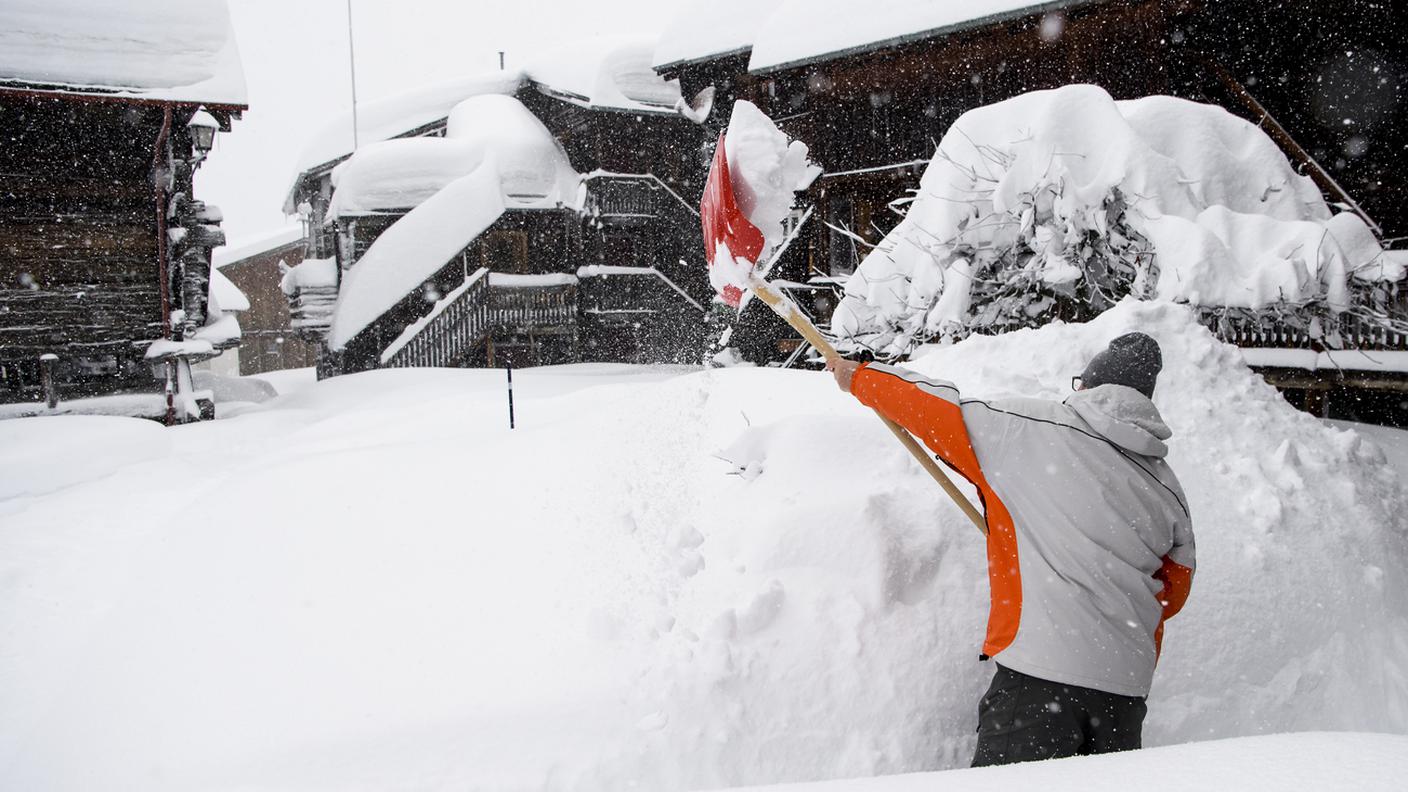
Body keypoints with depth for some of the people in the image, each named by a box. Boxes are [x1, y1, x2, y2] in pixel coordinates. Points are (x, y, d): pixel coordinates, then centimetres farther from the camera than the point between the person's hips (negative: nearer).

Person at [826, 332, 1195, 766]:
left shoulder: (1030, 428, -2)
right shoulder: (1169, 493, 13)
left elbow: (939, 412, 4)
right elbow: (1172, 593, 21)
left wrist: (861, 375, 20)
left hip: (1040, 670, -5)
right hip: (1127, 690, 6)